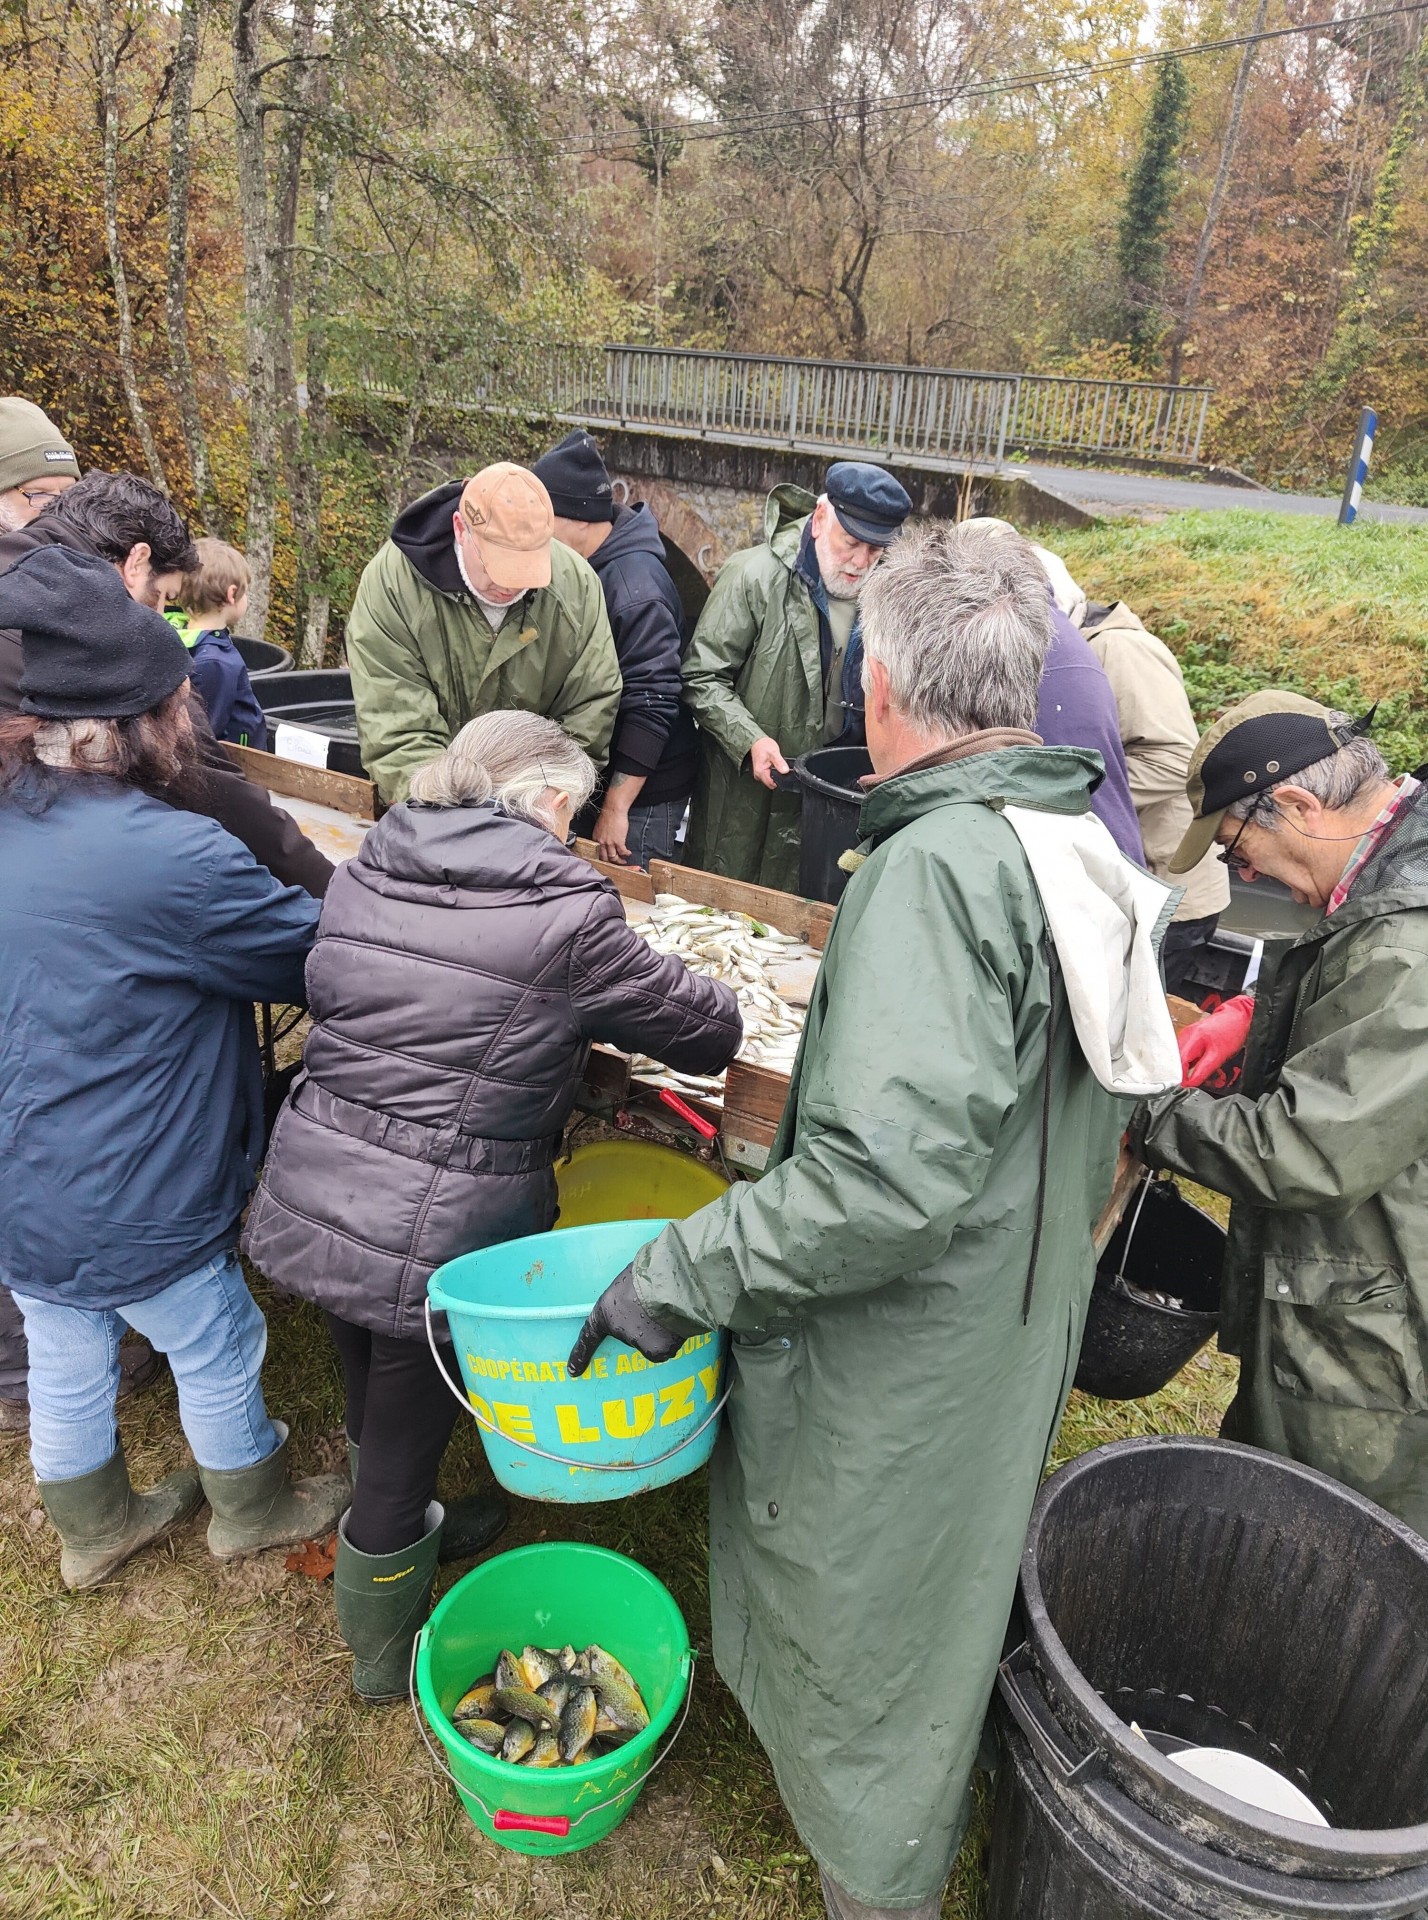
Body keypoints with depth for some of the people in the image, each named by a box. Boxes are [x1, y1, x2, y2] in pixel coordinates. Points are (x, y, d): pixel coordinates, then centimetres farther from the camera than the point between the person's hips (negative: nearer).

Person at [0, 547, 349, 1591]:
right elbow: (321, 955, -21)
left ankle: (94, 1527, 51)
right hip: (126, 1208, -7)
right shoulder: (168, 855, -31)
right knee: (218, 1352, 19)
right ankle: (253, 1508, 45)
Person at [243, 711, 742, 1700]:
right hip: (433, 1237, -6)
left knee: (378, 1414, 30)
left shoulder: (363, 873, 2)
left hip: (310, 1200, 6)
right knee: (405, 1443, 16)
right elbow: (709, 1032, -8)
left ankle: (406, 1534, 58)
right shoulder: (566, 915, -15)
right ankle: (385, 1652, 42)